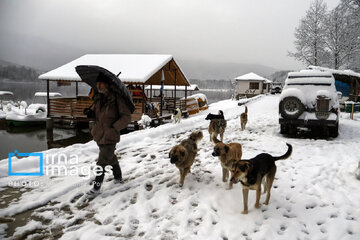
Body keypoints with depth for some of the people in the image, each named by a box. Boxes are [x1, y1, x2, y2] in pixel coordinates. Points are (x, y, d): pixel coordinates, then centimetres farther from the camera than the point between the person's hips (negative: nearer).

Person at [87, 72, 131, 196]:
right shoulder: (98, 97, 5)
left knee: (102, 162, -7)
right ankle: (118, 177, 41)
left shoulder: (117, 98, -16)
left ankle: (96, 187, 4)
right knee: (110, 158, 22)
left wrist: (114, 128, -19)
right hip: (99, 134, 7)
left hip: (110, 136, -7)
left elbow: (126, 117, -15)